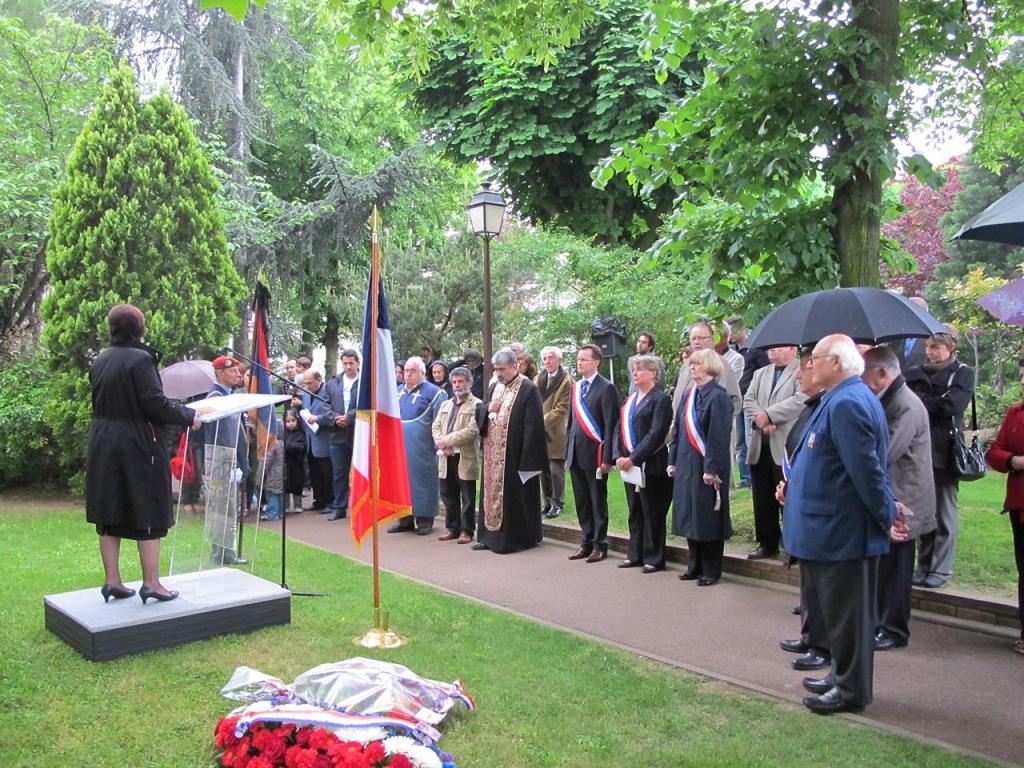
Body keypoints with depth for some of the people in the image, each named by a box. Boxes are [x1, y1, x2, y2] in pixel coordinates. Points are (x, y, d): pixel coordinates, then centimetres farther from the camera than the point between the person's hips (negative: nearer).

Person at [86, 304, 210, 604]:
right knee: (147, 514, 3)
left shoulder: (99, 360, 8)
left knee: (109, 515, 12)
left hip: (102, 445, 7)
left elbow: (101, 402, 16)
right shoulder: (140, 359, -14)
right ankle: (151, 583, 8)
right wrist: (190, 416, -4)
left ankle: (112, 581, 19)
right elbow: (156, 405, -17)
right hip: (136, 446, -7)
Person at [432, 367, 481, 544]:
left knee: (467, 497, 2)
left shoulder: (476, 405, -3)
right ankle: (453, 528, 22)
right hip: (446, 457, 6)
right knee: (448, 495, 11)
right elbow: (435, 426, 11)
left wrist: (447, 440, -14)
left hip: (465, 458, -6)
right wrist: (443, 445, -8)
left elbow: (472, 431, -14)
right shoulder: (445, 404, 19)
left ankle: (466, 530, 10)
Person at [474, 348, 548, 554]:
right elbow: (481, 416, 18)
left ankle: (517, 537, 11)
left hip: (514, 454, -7)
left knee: (514, 495, 0)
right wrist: (488, 409, -6)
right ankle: (491, 535, 20)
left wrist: (527, 458, -19)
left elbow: (532, 425, -15)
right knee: (492, 492, 11)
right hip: (493, 454, 7)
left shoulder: (528, 389, -11)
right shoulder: (494, 387, 12)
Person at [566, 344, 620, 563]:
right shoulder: (575, 388, 13)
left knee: (598, 501, 3)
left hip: (595, 454, -7)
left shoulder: (606, 388, -8)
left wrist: (606, 458, -16)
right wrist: (568, 452, 13)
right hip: (576, 454, 7)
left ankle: (600, 545, 12)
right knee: (581, 502, 12)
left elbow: (610, 425, -12)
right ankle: (586, 543, 22)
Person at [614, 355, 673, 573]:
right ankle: (635, 555, 23)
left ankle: (653, 558, 11)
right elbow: (620, 428, 12)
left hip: (651, 465, -7)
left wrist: (634, 458, -20)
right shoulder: (630, 399, 15)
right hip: (629, 464, 7)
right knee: (635, 512, 14)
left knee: (652, 512, 2)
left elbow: (656, 434, -17)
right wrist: (620, 456, -2)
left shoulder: (661, 399, -9)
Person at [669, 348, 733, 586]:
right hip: (686, 465, 8)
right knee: (690, 516, 13)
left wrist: (711, 468, -20)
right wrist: (673, 460, 11)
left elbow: (719, 437, -17)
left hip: (706, 467, -7)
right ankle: (695, 566, 25)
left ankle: (711, 571, 12)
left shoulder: (718, 396, -13)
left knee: (708, 518, 1)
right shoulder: (689, 395, 11)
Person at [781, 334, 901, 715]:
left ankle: (851, 691, 17)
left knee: (845, 613, 3)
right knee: (838, 610, 20)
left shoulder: (846, 403, -23)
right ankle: (843, 677, 34)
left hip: (842, 531, -10)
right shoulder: (844, 398, 11)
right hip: (835, 528, 10)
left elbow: (866, 468, -24)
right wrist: (795, 486, 15)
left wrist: (887, 518, -16)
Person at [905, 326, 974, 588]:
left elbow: (951, 405, -13)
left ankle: (941, 569, 9)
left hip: (944, 453, -4)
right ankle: (924, 565, 16)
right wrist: (933, 404, -12)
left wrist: (920, 402, -6)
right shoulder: (916, 374, 13)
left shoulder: (962, 373, 2)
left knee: (944, 513, 2)